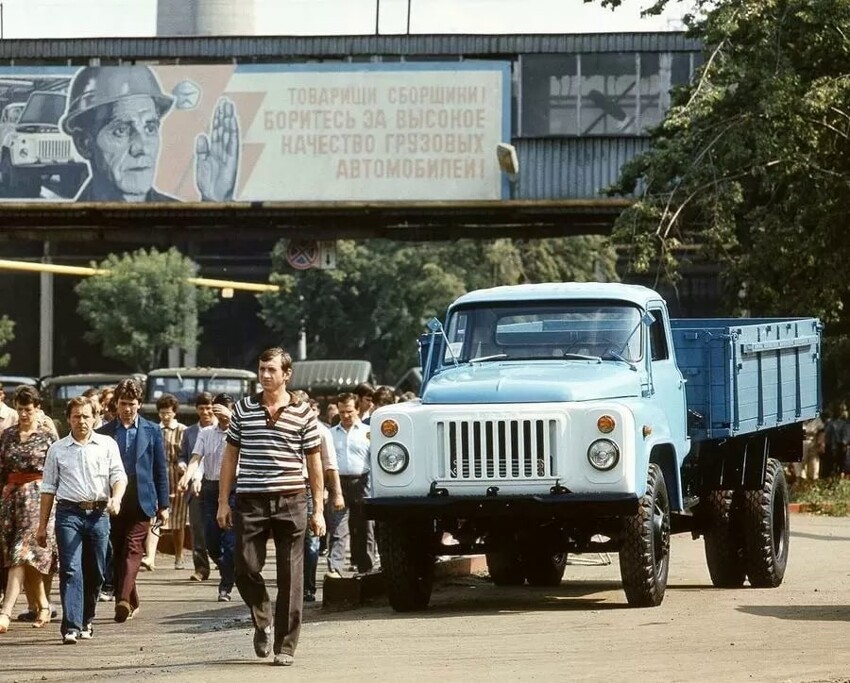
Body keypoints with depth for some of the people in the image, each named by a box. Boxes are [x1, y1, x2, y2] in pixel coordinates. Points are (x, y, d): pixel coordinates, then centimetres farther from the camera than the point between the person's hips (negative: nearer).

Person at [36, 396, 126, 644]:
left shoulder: (107, 445, 9)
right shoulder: (57, 449, 10)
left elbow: (118, 475, 2)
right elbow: (48, 488, 12)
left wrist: (116, 498, -20)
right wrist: (42, 526, 10)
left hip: (98, 514, 1)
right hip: (68, 513, -1)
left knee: (95, 572, 7)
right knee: (71, 570, -11)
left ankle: (85, 621, 24)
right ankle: (71, 626, -16)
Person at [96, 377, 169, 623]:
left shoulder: (152, 431, 6)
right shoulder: (104, 433, 6)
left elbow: (160, 469, 8)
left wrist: (163, 504, 5)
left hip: (141, 501, -2)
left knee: (132, 550, -13)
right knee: (116, 552, 5)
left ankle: (124, 600, -24)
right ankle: (130, 602, 16)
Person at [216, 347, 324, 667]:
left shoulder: (303, 413, 3)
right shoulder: (244, 408, 7)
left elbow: (314, 462, 6)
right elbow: (231, 456, 11)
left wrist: (318, 510, 3)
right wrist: (223, 501, 5)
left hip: (291, 502, -1)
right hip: (250, 501, 1)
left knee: (290, 577, 0)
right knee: (246, 568, -4)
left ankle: (285, 646, 7)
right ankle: (262, 622, 23)